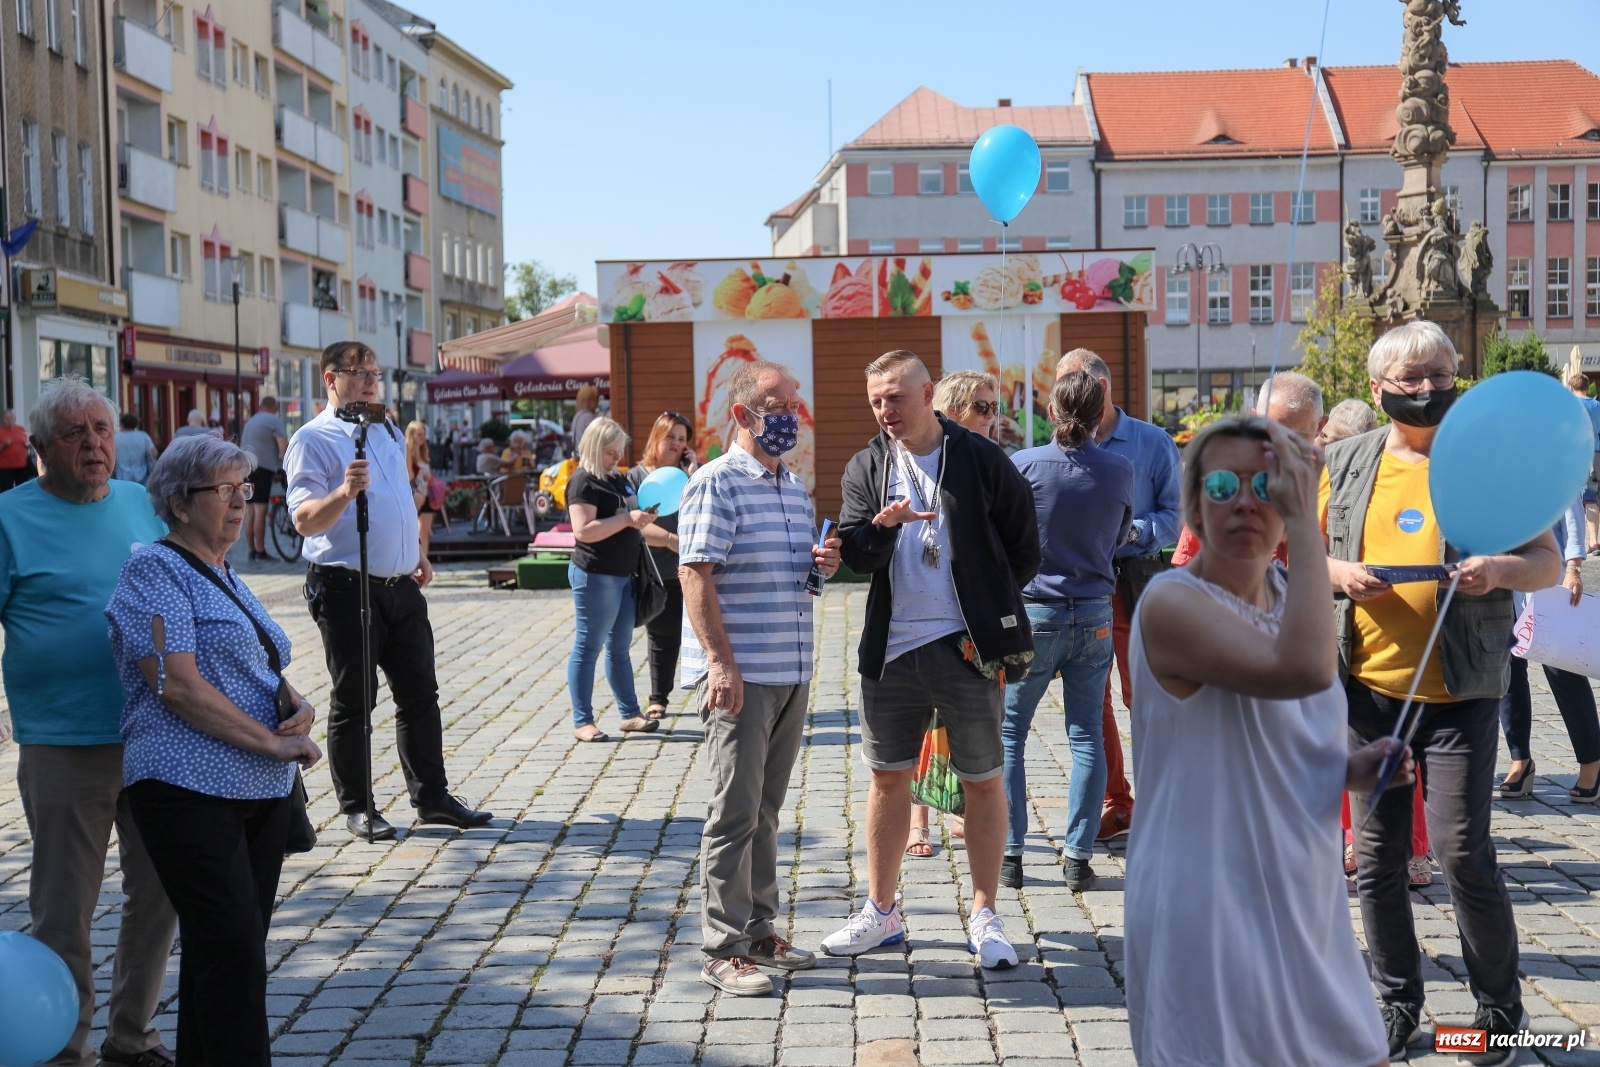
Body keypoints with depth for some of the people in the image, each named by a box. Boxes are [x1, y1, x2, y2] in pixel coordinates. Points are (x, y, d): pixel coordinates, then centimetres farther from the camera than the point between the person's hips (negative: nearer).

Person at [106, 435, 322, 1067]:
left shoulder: (223, 576, 19)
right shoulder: (156, 570, -6)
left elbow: (263, 674, 24)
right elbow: (177, 685, -16)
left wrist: (299, 707, 1)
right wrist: (273, 741, -16)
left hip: (262, 791, 8)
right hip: (192, 789, -8)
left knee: (221, 952, 11)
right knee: (234, 952, -12)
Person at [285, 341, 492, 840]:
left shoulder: (387, 431, 16)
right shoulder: (312, 439, -9)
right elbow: (304, 520, -19)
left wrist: (418, 555, 21)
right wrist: (345, 491, -35)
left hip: (401, 584, 7)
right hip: (346, 587, -7)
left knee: (420, 693, 9)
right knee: (352, 701, 1)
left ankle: (432, 797, 18)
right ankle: (356, 808, 12)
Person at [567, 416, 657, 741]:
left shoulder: (617, 479, 16)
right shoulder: (583, 481, -11)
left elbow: (628, 517, 29)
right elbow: (583, 531, -21)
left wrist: (643, 517, 7)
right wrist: (628, 519, -23)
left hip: (623, 574, 9)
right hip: (595, 575, -9)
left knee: (620, 648, 14)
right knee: (588, 647, -3)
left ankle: (630, 714, 21)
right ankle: (582, 722, 1)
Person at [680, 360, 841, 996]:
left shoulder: (796, 489, 16)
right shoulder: (716, 483, -9)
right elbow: (696, 576, -15)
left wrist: (825, 563, 3)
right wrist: (721, 662, -21)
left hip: (792, 674, 8)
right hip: (739, 675, -7)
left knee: (766, 808, 14)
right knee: (734, 811, -3)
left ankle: (760, 930, 24)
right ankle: (724, 950, 5)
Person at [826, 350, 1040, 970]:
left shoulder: (981, 461, -3)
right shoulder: (867, 467, 7)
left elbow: (1025, 546, 4)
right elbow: (854, 555, -3)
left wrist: (989, 607, 1)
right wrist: (880, 525, -23)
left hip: (967, 646, -3)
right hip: (891, 646, 3)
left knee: (983, 780, 4)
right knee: (888, 777, 10)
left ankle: (984, 916, 17)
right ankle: (881, 913, 23)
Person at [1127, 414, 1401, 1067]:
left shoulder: (1285, 594, 6)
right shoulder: (1171, 603, -18)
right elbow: (1306, 669, -35)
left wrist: (1353, 769, 0)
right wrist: (1306, 523, -28)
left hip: (1304, 902, 8)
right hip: (1211, 913, -8)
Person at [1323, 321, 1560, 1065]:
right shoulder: (1348, 464, 8)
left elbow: (1548, 561, 1)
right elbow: (1303, 555, 13)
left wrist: (1503, 569, -20)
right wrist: (1337, 571, -9)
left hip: (1459, 690, -3)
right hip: (1367, 687, 3)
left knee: (1462, 852, -5)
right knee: (1376, 856, 9)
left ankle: (1501, 1007, 17)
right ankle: (1396, 1003, 26)